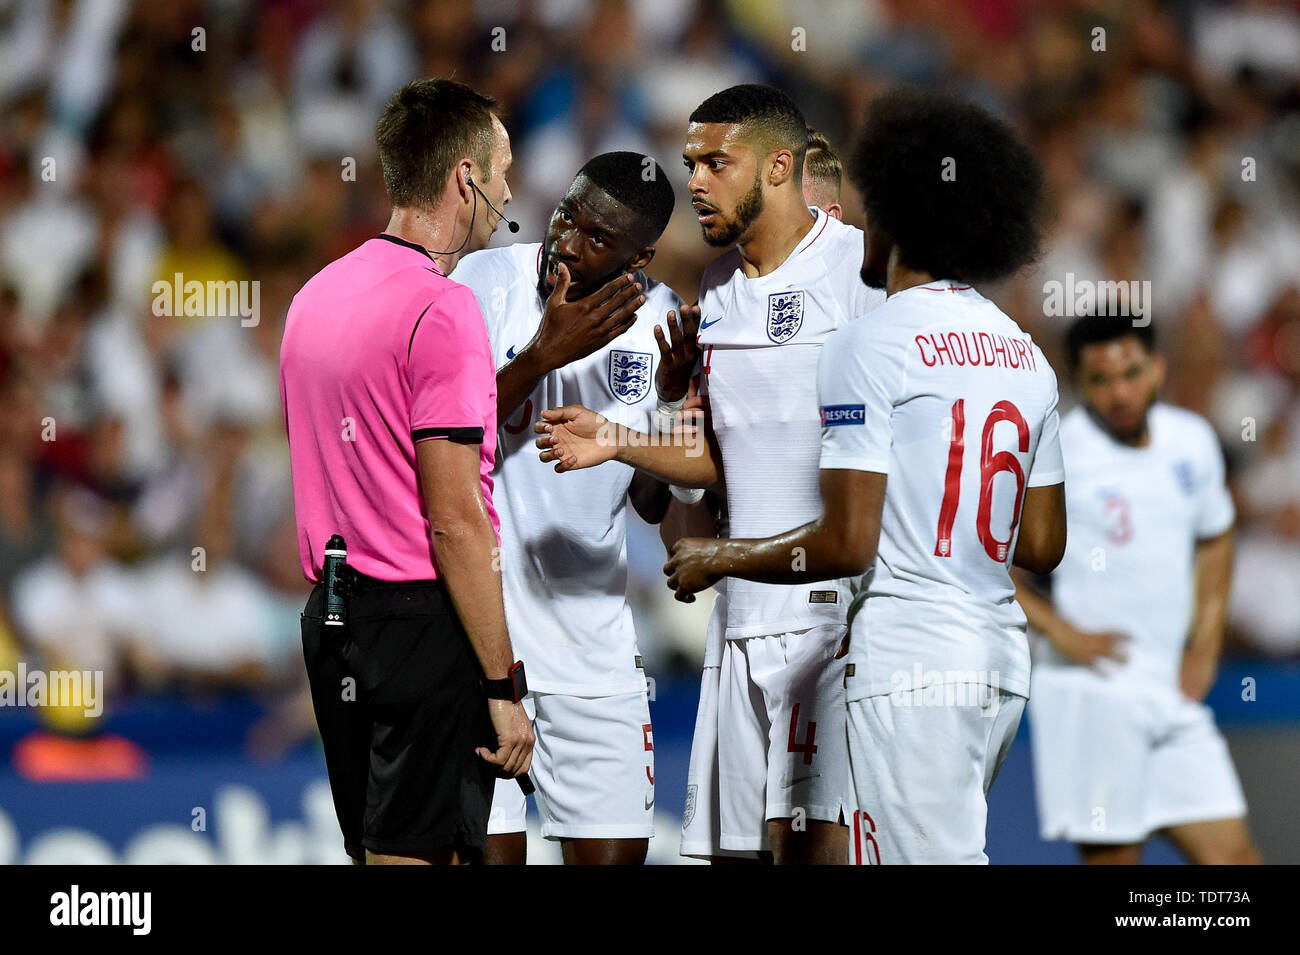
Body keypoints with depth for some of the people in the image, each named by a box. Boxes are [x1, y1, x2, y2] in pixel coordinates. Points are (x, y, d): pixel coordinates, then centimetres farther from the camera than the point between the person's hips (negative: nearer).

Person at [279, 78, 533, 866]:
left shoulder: (318, 294, 13)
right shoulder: (441, 307, -15)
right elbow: (454, 519, -18)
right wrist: (504, 688, -16)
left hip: (330, 617, 9)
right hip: (423, 621, -9)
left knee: (374, 850, 14)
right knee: (416, 856, -7)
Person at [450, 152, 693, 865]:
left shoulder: (654, 318, 4)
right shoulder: (486, 284, -7)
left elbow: (651, 504, 9)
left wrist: (675, 398, -8)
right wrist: (543, 354, -23)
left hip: (594, 633, 4)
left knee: (616, 849, 3)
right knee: (489, 846, -8)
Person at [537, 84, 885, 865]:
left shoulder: (860, 268, -6)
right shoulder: (717, 290, 18)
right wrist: (618, 443, 7)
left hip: (833, 603, -7)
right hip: (744, 613, 7)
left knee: (807, 839, -15)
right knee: (737, 841, 4)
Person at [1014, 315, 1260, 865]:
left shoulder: (1193, 441, 9)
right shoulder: (1057, 454, -10)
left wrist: (1204, 648, 14)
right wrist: (1061, 632, -14)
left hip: (1174, 694, 6)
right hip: (1092, 690, -6)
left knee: (1233, 855, 0)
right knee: (1113, 858, -7)